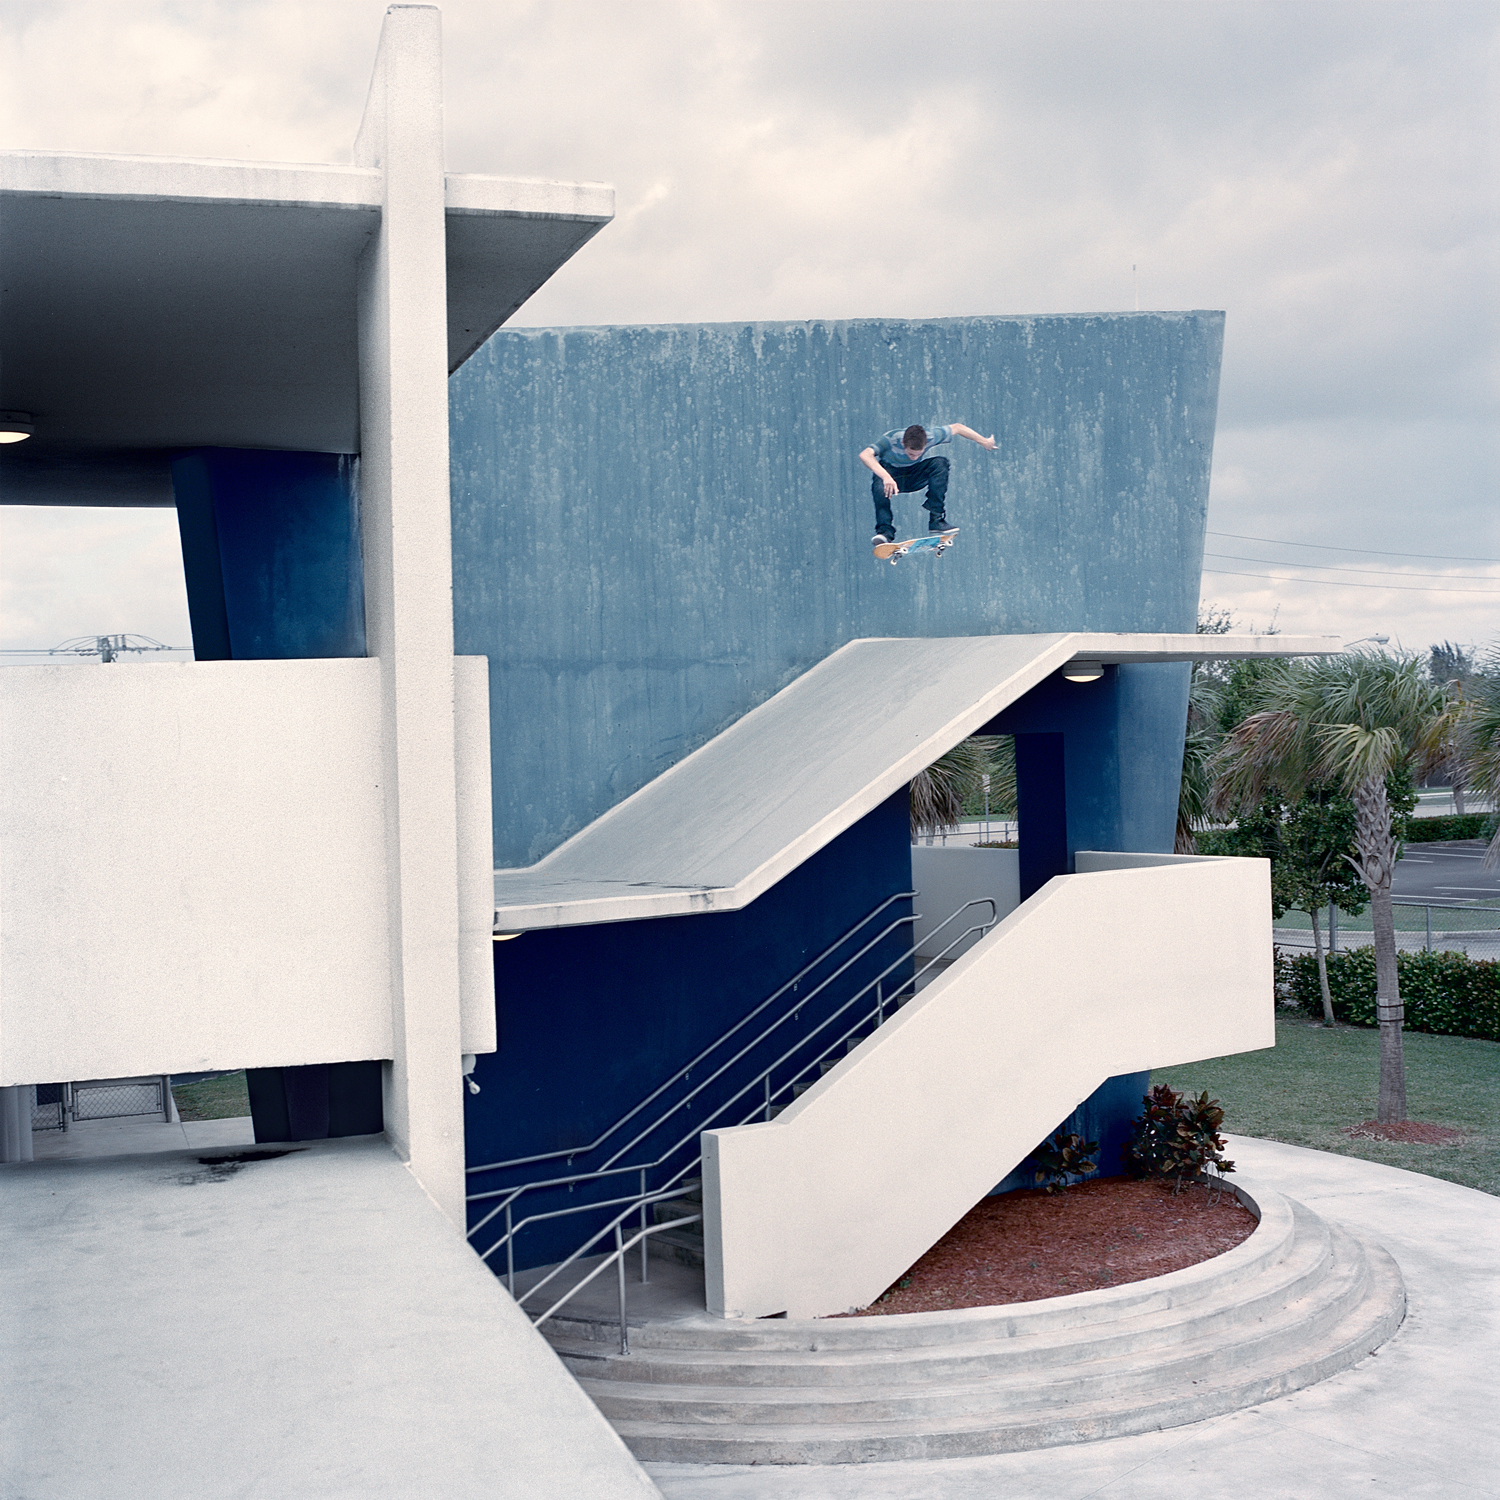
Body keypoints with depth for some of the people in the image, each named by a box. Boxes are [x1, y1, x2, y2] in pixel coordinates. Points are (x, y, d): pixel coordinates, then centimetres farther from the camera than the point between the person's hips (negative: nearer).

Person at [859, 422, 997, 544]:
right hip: (891, 473, -3)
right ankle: (885, 530, -25)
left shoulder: (930, 437, -26)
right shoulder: (891, 440, -34)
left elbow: (957, 427, -8)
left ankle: (936, 520, -23)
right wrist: (886, 477, -66)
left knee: (940, 463, -26)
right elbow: (864, 455, -51)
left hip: (914, 478, 3)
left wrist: (984, 442, 1)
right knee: (879, 486, -39)